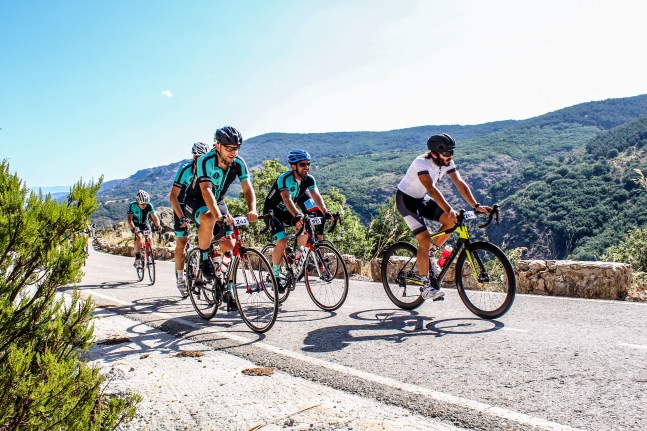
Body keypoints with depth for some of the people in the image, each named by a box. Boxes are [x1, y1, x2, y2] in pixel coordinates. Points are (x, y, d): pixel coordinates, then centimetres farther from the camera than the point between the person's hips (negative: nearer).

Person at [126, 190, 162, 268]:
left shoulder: (149, 206, -21)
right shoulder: (132, 205, -25)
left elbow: (155, 217, -23)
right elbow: (129, 219, -31)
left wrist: (158, 225, -43)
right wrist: (133, 228, -49)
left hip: (145, 224, 2)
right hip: (136, 224, -2)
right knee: (139, 236, -29)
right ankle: (137, 259, -27)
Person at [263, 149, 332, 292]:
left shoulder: (309, 180, -11)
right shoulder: (285, 178, -30)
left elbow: (316, 196, -21)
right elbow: (287, 198, -44)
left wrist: (325, 212, -38)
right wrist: (297, 216, -59)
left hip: (288, 210, 6)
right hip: (272, 210, -6)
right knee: (282, 242, -20)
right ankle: (275, 275, -2)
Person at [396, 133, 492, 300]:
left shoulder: (447, 162, -9)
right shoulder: (421, 163, -30)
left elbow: (460, 183, -15)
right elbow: (431, 188, -43)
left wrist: (476, 205, -26)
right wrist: (449, 210, -53)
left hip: (422, 199, 7)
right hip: (406, 199, -7)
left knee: (452, 221, -12)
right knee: (425, 239, -18)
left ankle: (430, 255, 8)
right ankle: (425, 286, -8)